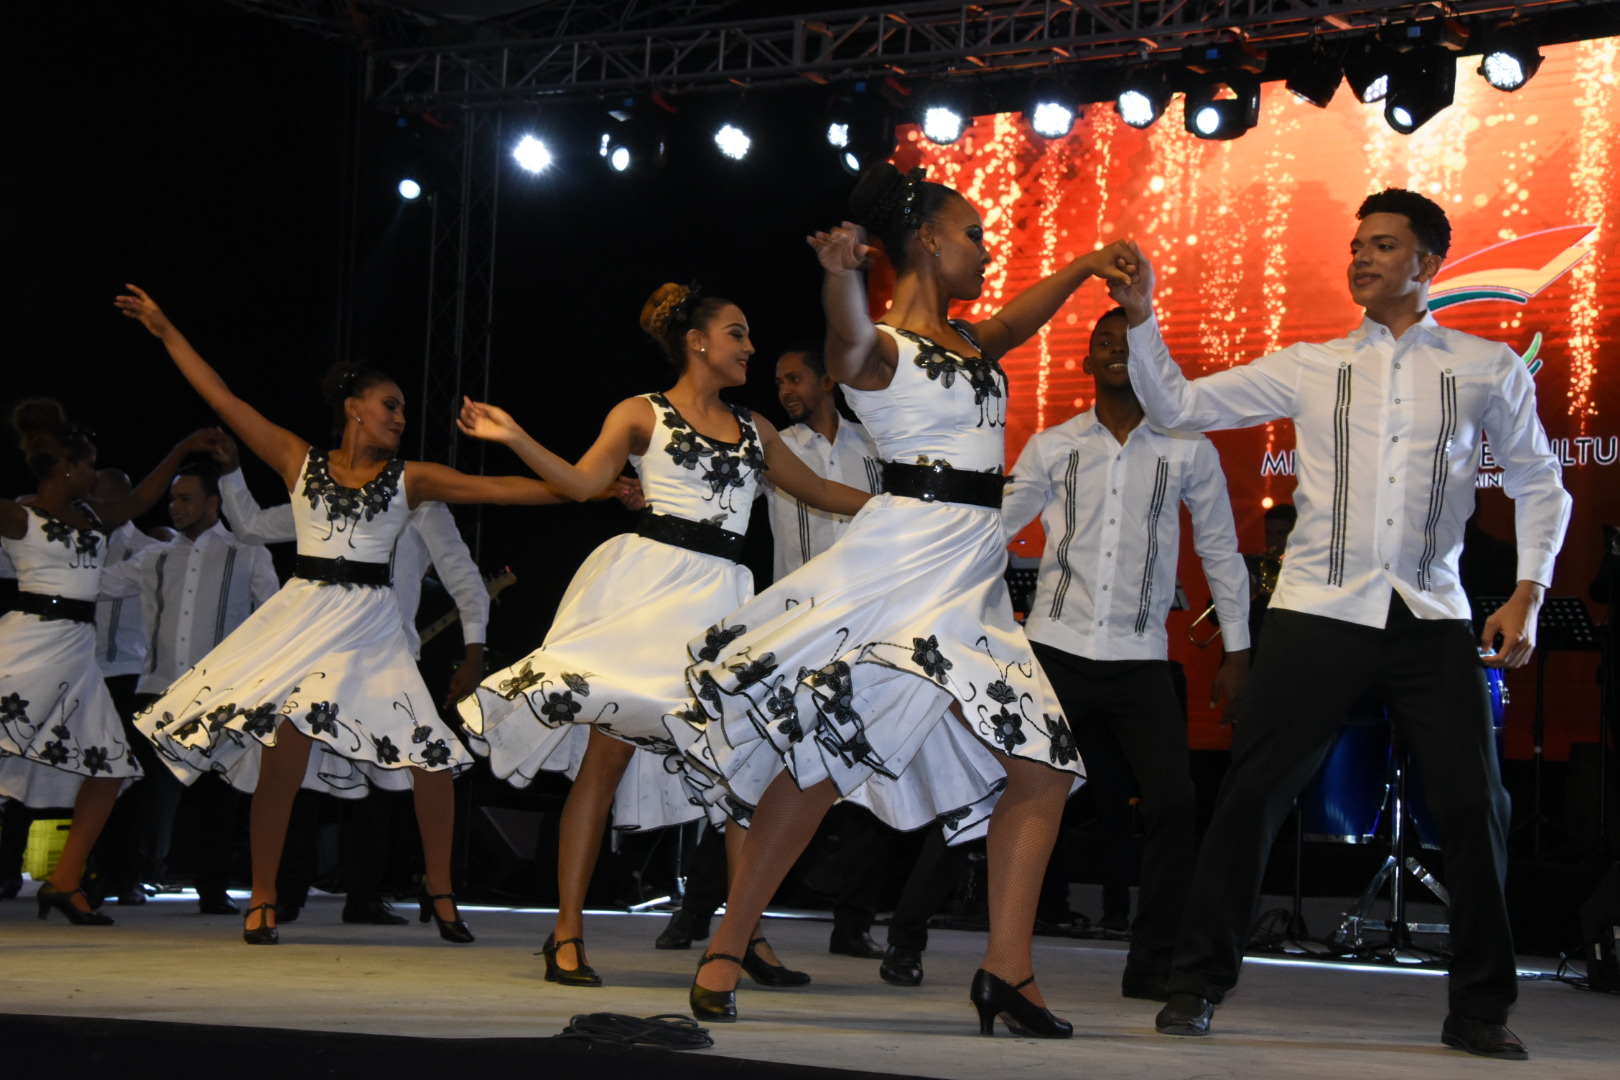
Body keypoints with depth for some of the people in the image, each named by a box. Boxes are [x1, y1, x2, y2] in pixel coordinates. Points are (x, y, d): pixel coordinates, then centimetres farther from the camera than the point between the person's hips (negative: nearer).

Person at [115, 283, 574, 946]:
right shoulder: (300, 462, 6)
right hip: (304, 613, -1)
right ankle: (263, 898, -2)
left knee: (432, 758, -7)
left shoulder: (410, 480, 8)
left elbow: (498, 488, 1)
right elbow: (224, 401, 6)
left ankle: (438, 888, 15)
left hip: (370, 628, 1)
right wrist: (166, 332, 6)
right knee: (287, 742, -17)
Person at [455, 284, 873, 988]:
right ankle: (568, 933, -6)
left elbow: (818, 492, 29)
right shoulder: (643, 414, 8)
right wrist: (514, 439, -15)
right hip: (648, 581, -5)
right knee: (609, 749, -9)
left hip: (719, 597, 5)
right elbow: (582, 481, -3)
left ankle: (748, 934, 3)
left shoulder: (754, 430, 21)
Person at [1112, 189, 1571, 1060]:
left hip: (1432, 619, 0)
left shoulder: (1488, 369, 8)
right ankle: (1197, 983, 8)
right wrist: (1141, 317, -7)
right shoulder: (1309, 368, 9)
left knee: (1475, 806, -2)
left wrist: (1527, 596, 3)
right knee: (1252, 795, -4)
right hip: (1319, 612, 0)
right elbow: (1178, 407, 6)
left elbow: (1539, 485, 14)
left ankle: (1479, 1009, 12)